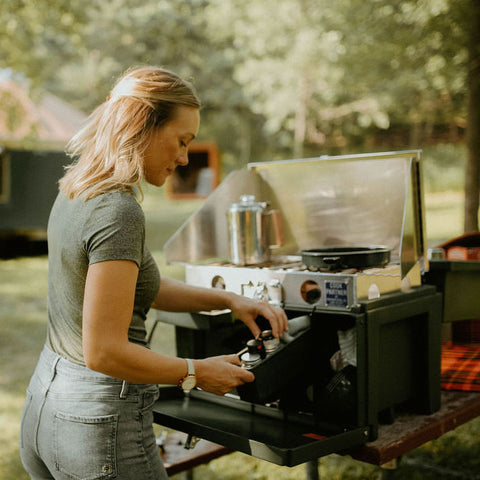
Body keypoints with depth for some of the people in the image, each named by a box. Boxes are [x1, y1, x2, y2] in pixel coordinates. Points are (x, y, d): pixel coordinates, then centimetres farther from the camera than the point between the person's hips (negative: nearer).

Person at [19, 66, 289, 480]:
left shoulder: (75, 191, 6)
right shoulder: (118, 213, -23)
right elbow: (103, 352, -25)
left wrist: (229, 299, 7)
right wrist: (196, 373, -12)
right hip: (98, 421, -9)